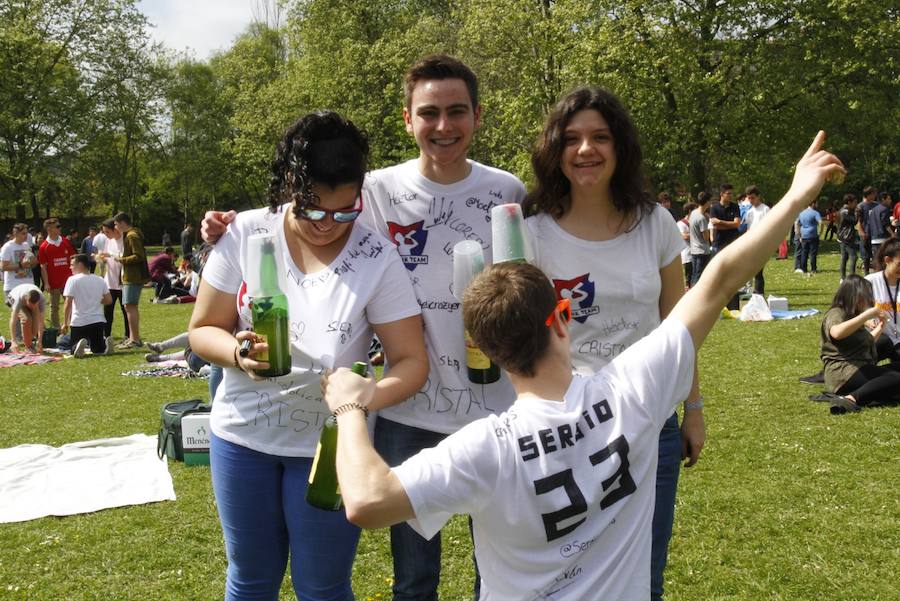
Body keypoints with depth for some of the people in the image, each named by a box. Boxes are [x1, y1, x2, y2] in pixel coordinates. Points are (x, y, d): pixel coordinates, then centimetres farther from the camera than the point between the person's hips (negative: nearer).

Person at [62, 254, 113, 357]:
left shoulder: (72, 280, -6)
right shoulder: (100, 280, 7)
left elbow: (68, 303, -11)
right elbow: (109, 300, 7)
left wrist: (65, 323, -3)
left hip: (78, 322, -3)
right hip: (98, 321, 3)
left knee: (74, 351, 11)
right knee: (98, 350, 17)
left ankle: (79, 345, -23)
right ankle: (105, 343, -16)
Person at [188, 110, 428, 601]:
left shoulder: (377, 258, -14)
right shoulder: (244, 235, -10)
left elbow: (411, 361, -13)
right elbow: (202, 330, -3)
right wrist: (237, 352, -25)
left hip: (330, 443, -2)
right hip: (243, 434, 2)